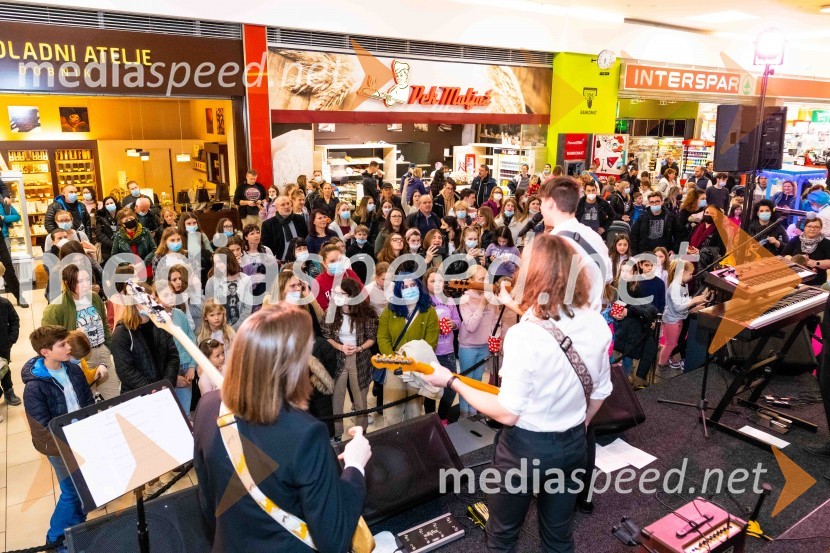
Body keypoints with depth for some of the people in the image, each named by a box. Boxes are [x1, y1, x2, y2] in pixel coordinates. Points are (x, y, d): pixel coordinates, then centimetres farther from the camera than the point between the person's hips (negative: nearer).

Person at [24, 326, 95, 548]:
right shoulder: (34, 387, -23)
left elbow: (89, 402, 4)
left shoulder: (74, 370, -5)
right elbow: (45, 425, -19)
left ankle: (78, 528, 40)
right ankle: (55, 538, 28)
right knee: (72, 492, 4)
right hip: (60, 446, -5)